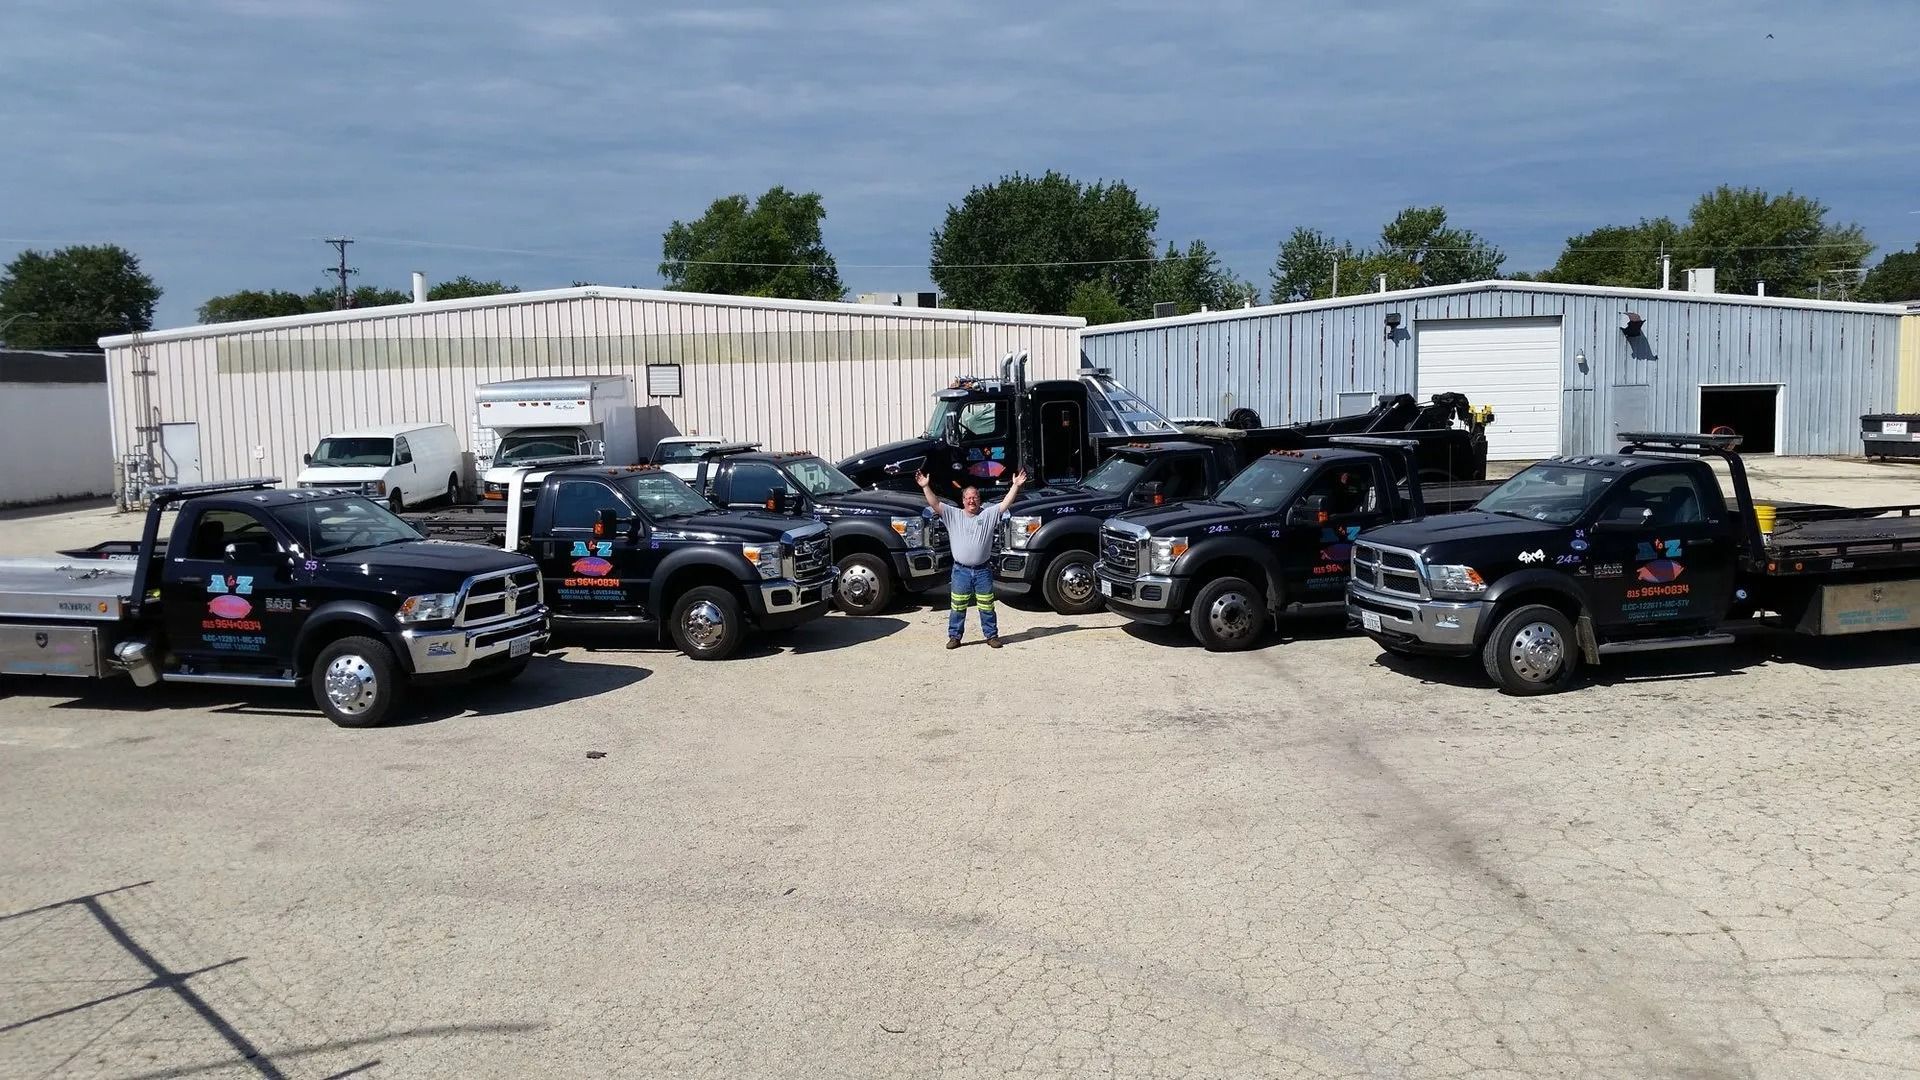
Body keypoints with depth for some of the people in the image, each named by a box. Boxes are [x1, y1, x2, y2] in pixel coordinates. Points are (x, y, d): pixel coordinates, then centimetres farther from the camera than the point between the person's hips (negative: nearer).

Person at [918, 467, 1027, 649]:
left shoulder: (989, 514, 3)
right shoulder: (953, 515, 3)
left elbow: (1006, 503, -6)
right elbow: (935, 504, -4)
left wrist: (1016, 486, -17)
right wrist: (926, 487, -16)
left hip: (983, 570, 0)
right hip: (961, 570, 0)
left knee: (987, 606, 8)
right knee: (957, 607, 5)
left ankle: (991, 635, 18)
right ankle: (954, 636, 15)